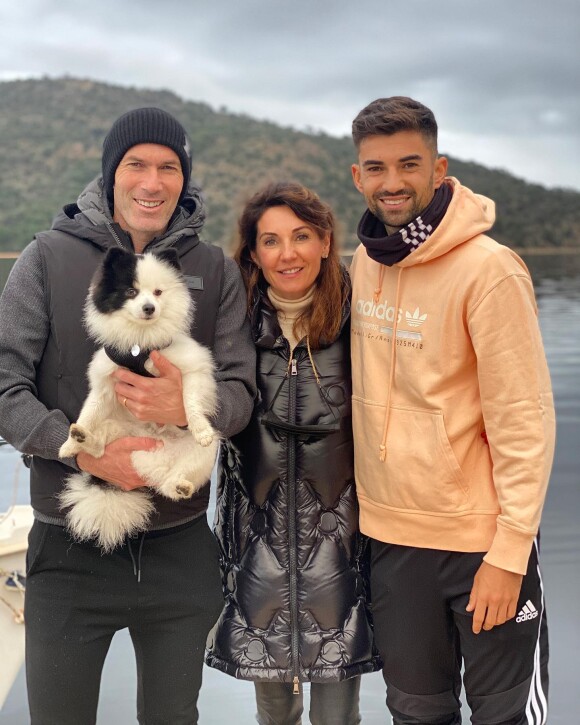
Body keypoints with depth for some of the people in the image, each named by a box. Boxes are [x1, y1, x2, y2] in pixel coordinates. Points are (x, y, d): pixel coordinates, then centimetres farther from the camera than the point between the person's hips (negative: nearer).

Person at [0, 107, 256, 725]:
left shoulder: (215, 270, 3)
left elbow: (240, 390, -1)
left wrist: (189, 407, -23)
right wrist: (85, 450, -21)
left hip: (181, 549, 2)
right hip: (69, 549, -1)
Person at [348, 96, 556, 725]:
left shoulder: (489, 270, -16)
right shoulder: (363, 262, 3)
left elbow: (523, 420, -16)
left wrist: (509, 552, -17)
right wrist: (367, 491, 10)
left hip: (481, 536, -5)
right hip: (388, 531, 5)